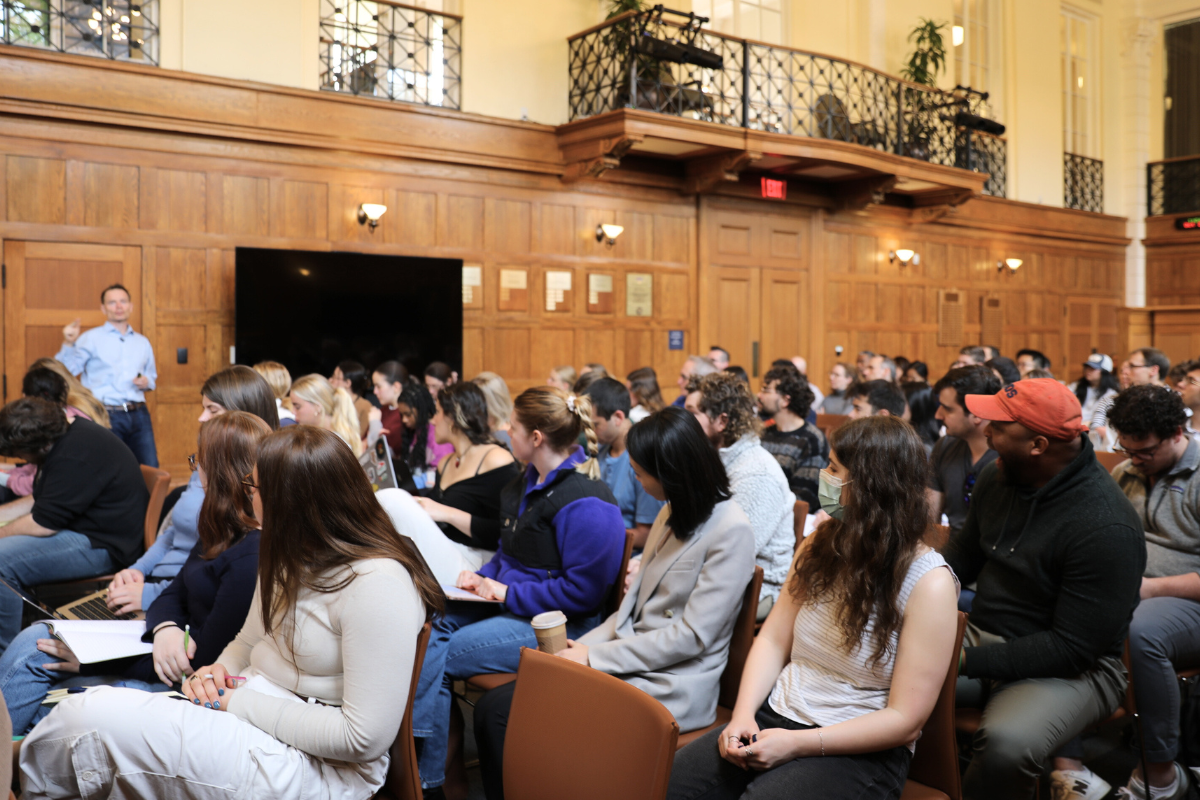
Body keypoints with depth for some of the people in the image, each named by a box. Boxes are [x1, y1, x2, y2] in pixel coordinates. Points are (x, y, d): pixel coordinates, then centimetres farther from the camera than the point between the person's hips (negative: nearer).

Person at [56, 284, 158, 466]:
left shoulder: (142, 342, 20)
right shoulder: (91, 338, 6)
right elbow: (66, 370, -3)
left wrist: (147, 382, 7)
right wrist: (68, 344, -17)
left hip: (139, 415, 4)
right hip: (105, 416, -4)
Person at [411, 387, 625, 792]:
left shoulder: (584, 500, -22)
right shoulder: (530, 482, 11)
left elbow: (582, 591, -23)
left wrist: (509, 593, -18)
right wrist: (483, 577, 5)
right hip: (510, 605, 10)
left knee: (434, 658, -14)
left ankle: (425, 775, 2)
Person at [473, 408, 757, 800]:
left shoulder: (731, 531, -14)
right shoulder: (672, 512, 13)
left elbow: (692, 636, -17)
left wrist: (595, 657, -13)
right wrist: (582, 646, 1)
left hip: (668, 687, -8)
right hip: (627, 660, 8)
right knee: (492, 709, -10)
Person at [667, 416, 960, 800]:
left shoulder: (928, 583, -13)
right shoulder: (821, 544, 6)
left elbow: (905, 720, -13)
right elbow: (774, 639, 8)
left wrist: (797, 744, -17)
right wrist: (743, 715, -8)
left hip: (859, 750, -5)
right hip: (775, 717, 5)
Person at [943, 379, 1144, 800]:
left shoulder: (1107, 528, -23)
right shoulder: (996, 478, 0)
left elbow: (1072, 647, -22)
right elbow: (965, 551, 16)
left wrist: (969, 662, -24)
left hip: (1072, 669, -7)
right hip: (982, 636, 7)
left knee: (1006, 744, -36)